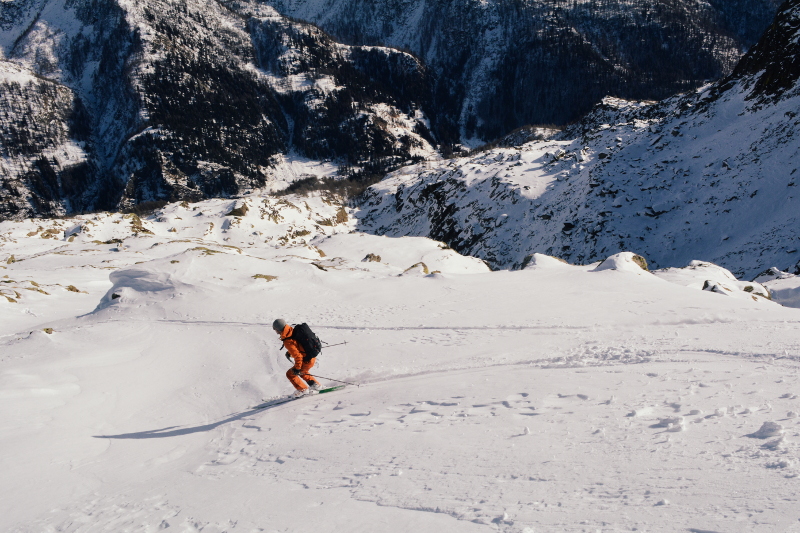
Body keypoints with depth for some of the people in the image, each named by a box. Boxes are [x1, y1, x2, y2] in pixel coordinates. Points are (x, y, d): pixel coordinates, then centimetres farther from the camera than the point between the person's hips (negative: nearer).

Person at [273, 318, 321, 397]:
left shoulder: (287, 341, -27)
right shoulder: (293, 331, -1)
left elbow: (298, 356, -25)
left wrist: (297, 368, -14)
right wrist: (289, 352, 24)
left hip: (307, 361, -9)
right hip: (312, 357, 9)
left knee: (290, 374, 9)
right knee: (301, 372, 33)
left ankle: (303, 389, 19)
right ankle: (314, 384, 34)